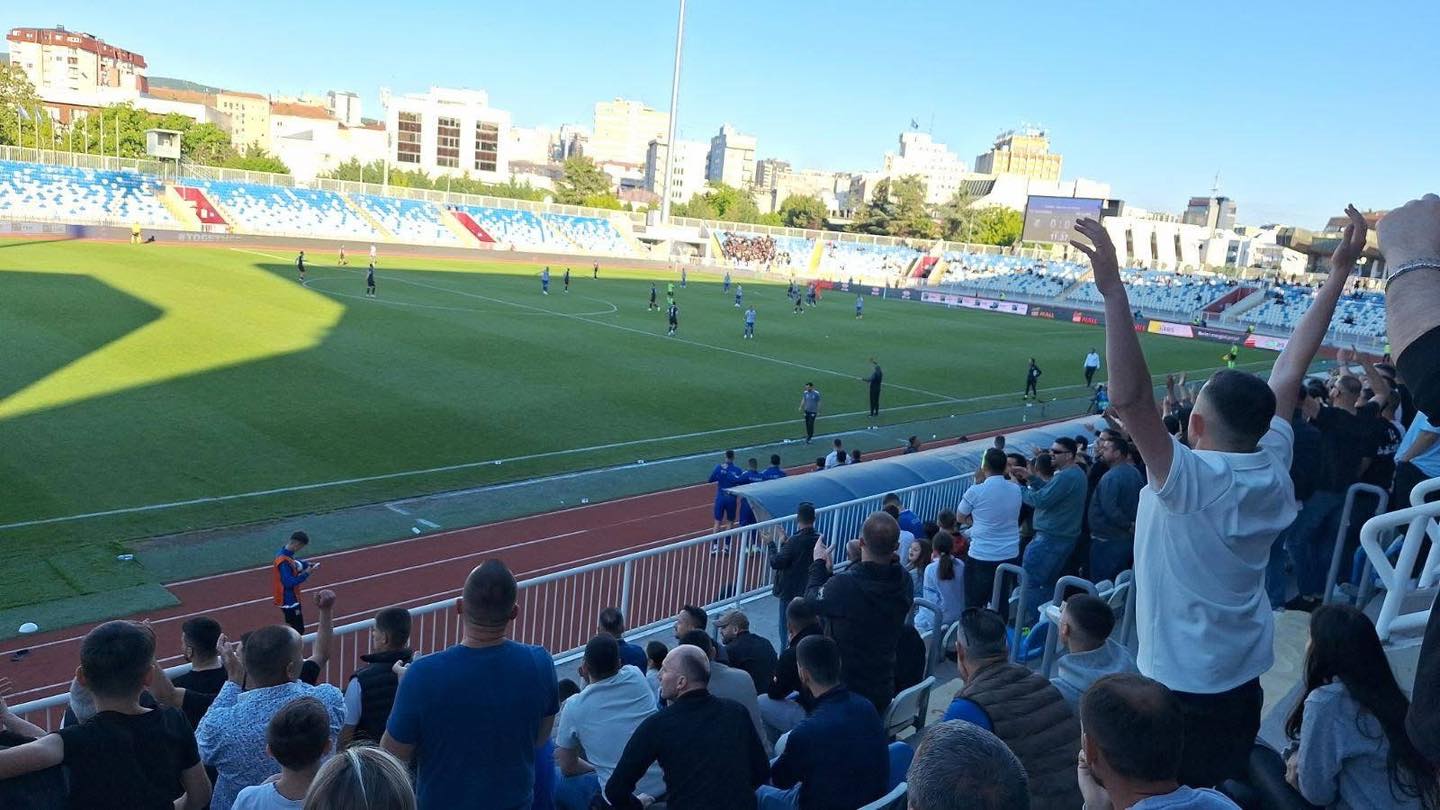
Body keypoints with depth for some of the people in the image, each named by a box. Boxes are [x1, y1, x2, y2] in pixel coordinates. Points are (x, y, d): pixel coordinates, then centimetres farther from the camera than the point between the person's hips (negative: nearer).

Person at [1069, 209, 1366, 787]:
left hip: (1182, 691, -7)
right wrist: (1338, 274, 9)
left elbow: (1130, 400, -41)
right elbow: (1291, 369, 2)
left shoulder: (1193, 483, -27)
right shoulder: (1273, 468, -7)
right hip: (1243, 681, 8)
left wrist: (1114, 292, -45)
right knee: (1228, 789, 23)